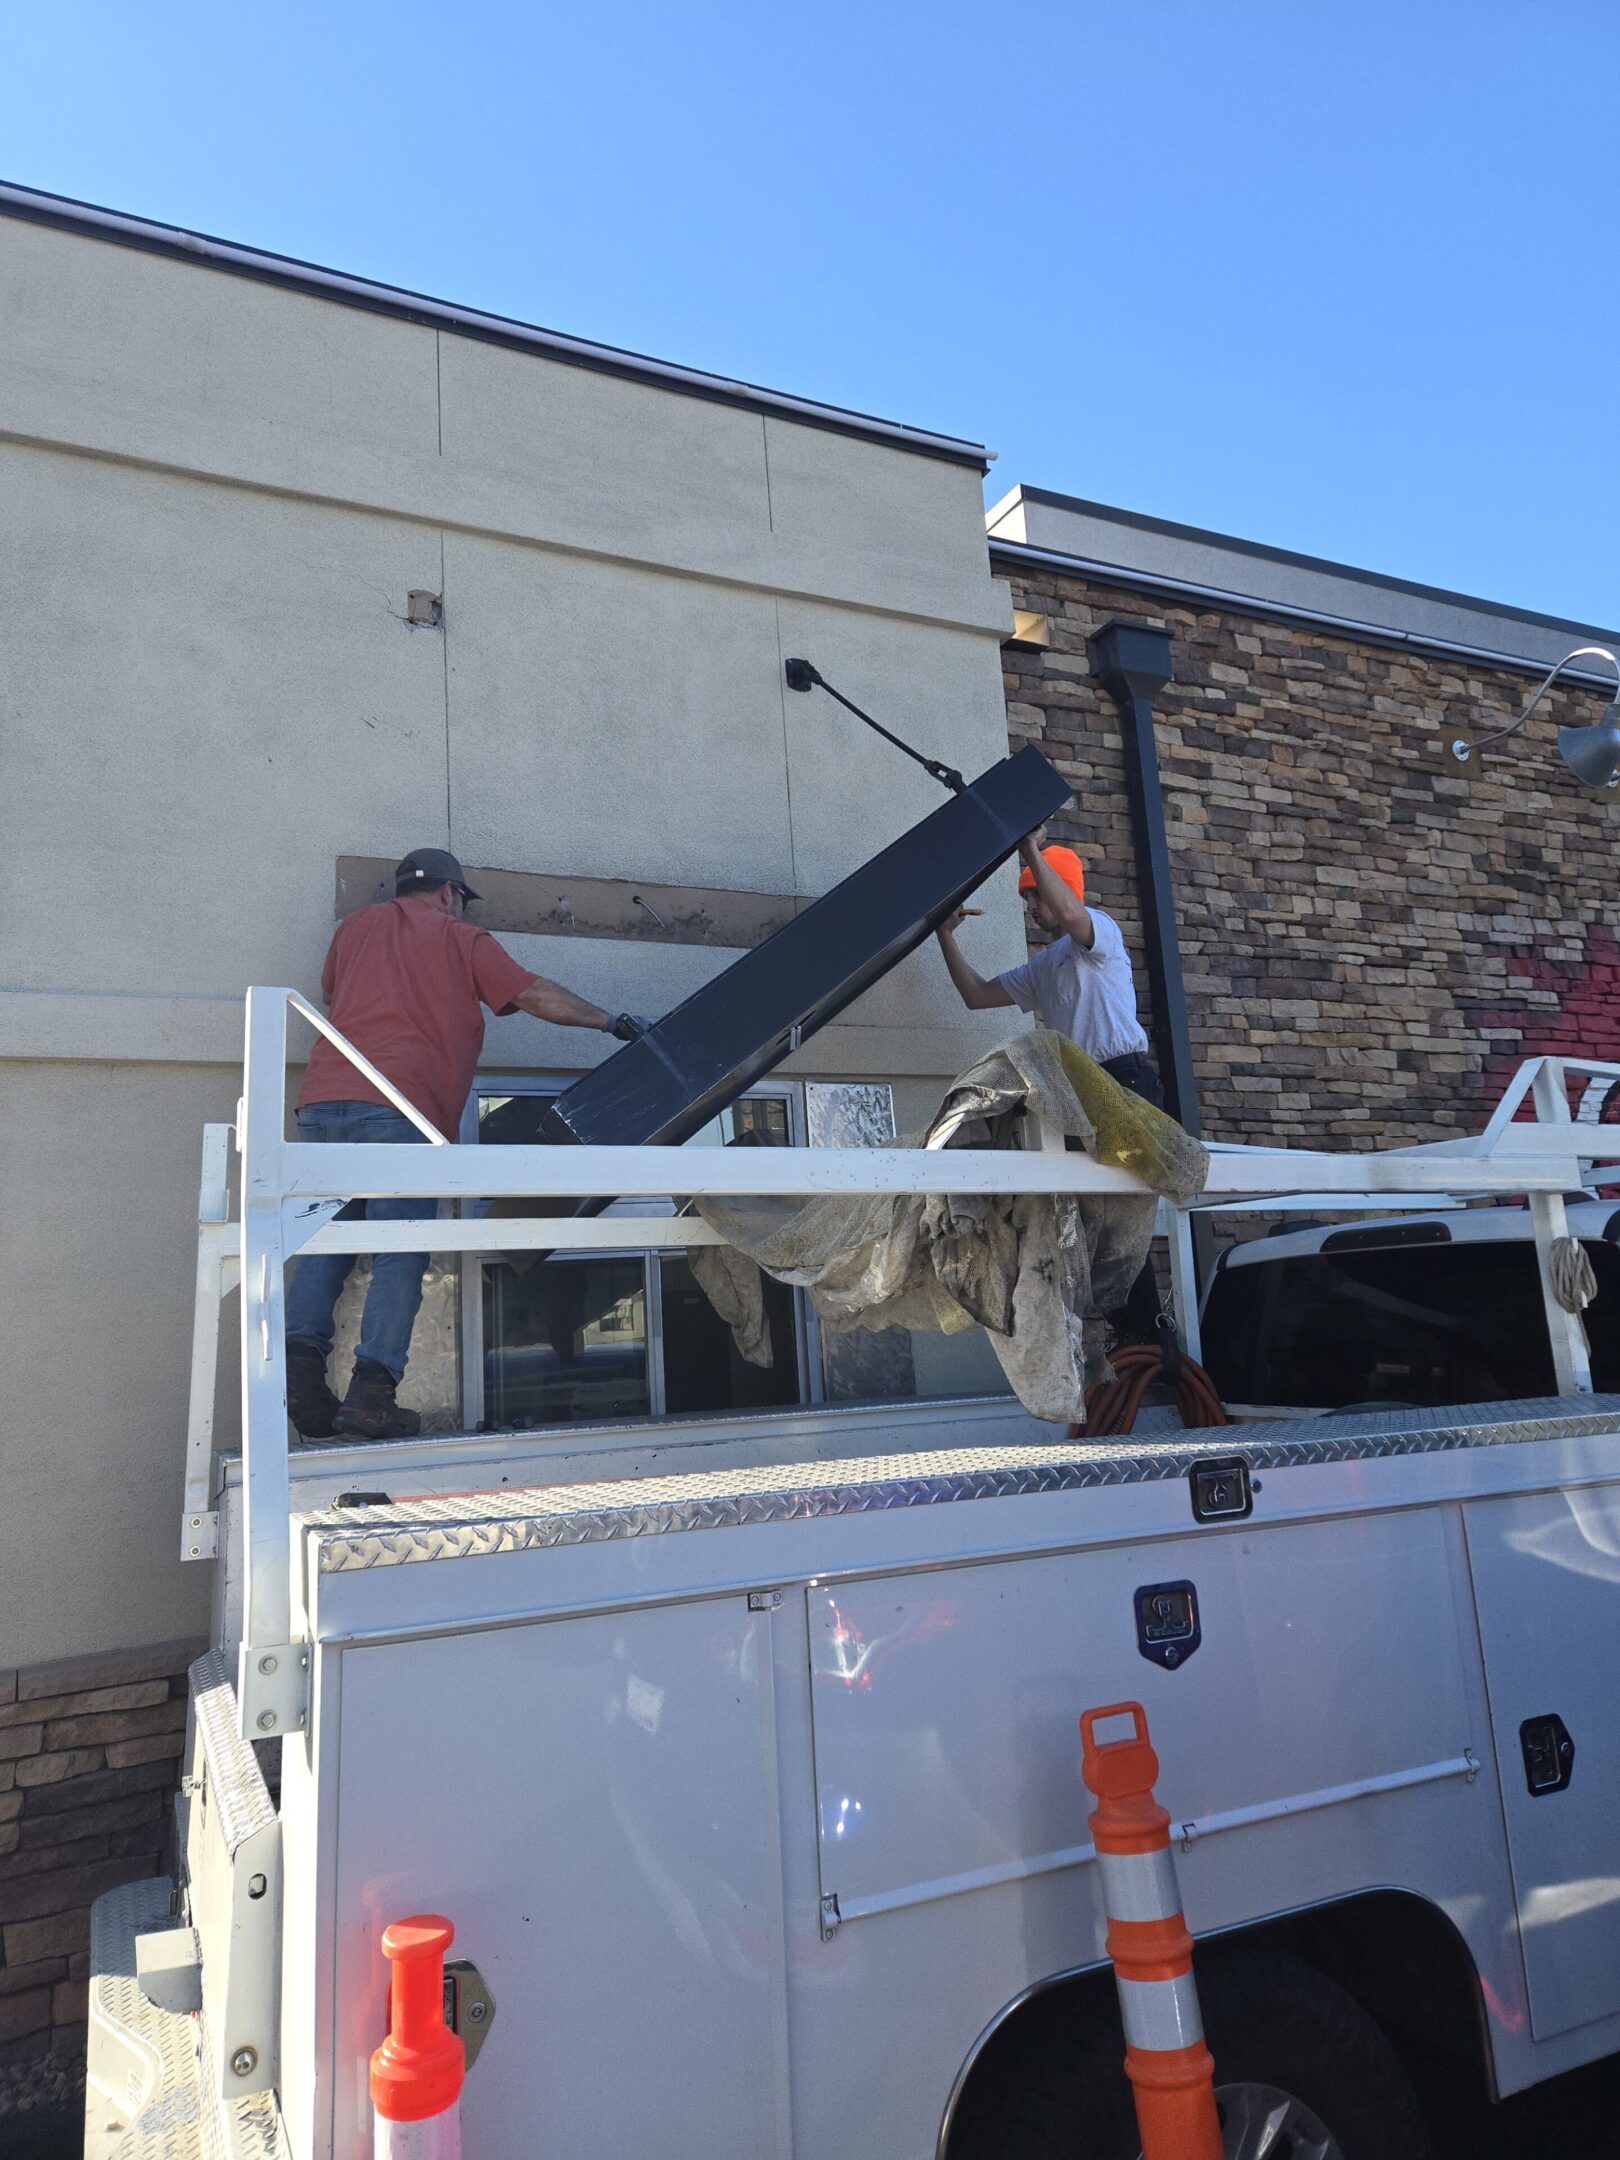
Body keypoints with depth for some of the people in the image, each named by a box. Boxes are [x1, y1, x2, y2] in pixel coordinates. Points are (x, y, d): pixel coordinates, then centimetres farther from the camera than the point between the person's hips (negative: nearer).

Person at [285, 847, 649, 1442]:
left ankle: (300, 1360, -5)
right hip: (400, 1108, -4)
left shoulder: (357, 924, 25)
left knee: (324, 1240, 10)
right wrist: (611, 1021, 21)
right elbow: (537, 996, 12)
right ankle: (371, 1388, -12)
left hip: (323, 1099, 5)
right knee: (400, 1252, -4)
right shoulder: (463, 938, 14)